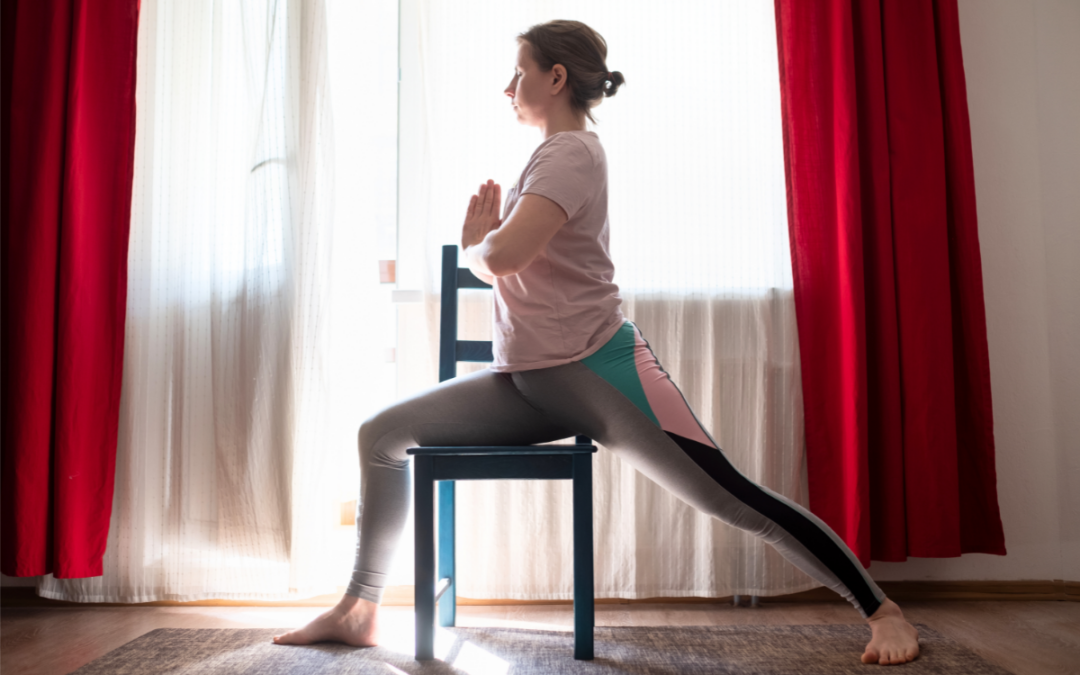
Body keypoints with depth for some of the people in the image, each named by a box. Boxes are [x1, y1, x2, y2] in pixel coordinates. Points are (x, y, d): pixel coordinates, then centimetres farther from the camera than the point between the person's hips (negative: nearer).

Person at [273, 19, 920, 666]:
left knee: (731, 496, -9)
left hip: (598, 371, -9)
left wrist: (474, 245, -1)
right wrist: (484, 237, 3)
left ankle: (883, 611, 7)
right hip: (530, 382, 9)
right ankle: (359, 610, 12)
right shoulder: (552, 156, 21)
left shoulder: (572, 151, -8)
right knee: (382, 433, 2)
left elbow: (502, 257, -23)